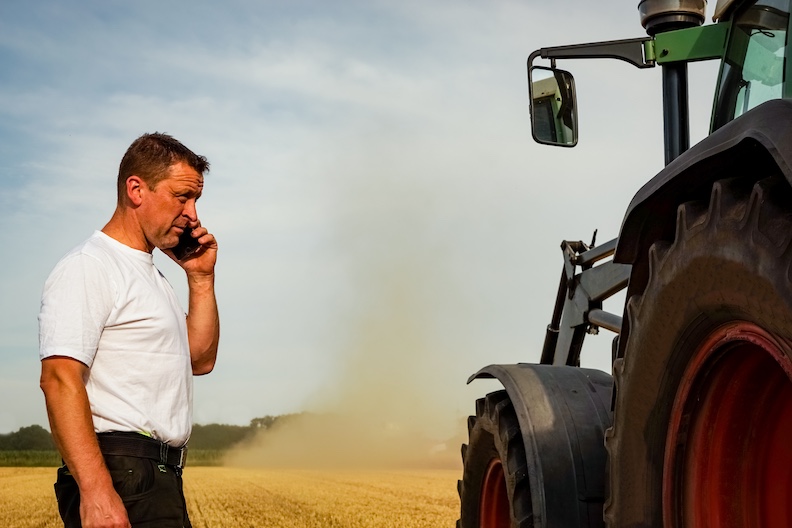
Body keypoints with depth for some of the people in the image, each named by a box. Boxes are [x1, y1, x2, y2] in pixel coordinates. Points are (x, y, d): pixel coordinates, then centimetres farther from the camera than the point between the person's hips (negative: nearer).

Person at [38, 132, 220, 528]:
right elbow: (59, 379, -21)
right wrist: (95, 490, -30)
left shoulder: (150, 275, 20)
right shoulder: (88, 268, -10)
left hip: (160, 478, 9)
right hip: (119, 476, -9)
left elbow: (201, 360, 23)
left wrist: (201, 278, 12)